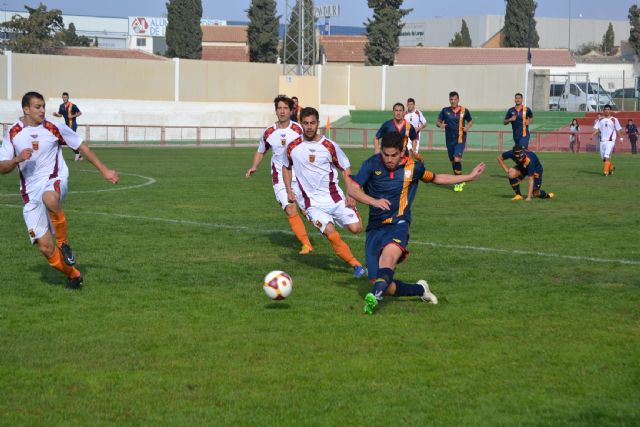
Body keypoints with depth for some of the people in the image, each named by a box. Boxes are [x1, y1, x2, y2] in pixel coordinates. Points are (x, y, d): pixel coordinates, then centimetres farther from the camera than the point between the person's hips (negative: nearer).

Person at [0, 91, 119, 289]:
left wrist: (104, 170, 6)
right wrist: (17, 159, -15)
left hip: (54, 181, -2)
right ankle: (73, 275, 20)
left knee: (49, 199, -43)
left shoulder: (54, 128, 0)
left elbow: (82, 147, 9)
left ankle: (63, 243, -20)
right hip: (31, 192, 3)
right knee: (45, 247, -5)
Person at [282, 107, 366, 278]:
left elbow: (346, 168, 3)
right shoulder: (293, 147, 0)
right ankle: (356, 264, -5)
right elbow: (286, 167, 18)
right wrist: (289, 190, 5)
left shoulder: (329, 146, -4)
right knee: (332, 235, -20)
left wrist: (350, 194, -7)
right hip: (312, 203, 0)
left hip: (334, 197, 0)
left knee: (355, 228, -9)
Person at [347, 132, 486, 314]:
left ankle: (375, 296, -57)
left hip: (398, 225, -1)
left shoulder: (413, 167, 5)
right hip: (374, 228, 1)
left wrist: (469, 176, 27)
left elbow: (436, 178, 26)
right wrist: (373, 201, -25)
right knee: (384, 286, -7)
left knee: (389, 254, -37)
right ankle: (420, 289, 19)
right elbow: (352, 188, -8)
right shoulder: (372, 164, -1)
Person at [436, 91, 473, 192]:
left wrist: (467, 127, -5)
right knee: (452, 161, 11)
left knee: (457, 159, -19)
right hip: (449, 140, 3)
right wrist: (440, 125, -15)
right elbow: (438, 122, 9)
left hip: (460, 139, -3)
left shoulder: (464, 111, 0)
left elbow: (470, 121, 16)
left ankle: (459, 183, -11)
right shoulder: (445, 111, 2)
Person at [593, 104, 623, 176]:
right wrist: (593, 135, -8)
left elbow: (618, 130, 5)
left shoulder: (614, 120, 3)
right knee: (603, 157, 7)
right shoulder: (601, 120, 12)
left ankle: (606, 171, -17)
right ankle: (611, 167, 31)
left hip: (611, 141, -4)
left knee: (607, 156, -18)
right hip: (602, 140, 4)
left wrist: (620, 138, -2)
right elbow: (596, 129, 8)